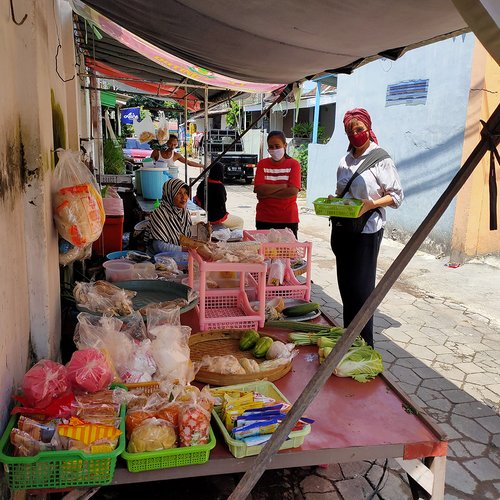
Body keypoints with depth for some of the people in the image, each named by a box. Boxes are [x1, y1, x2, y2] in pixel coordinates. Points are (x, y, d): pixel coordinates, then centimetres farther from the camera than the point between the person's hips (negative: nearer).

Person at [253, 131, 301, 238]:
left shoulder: (294, 164, 1)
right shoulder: (262, 164, 6)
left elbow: (293, 191, -12)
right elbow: (259, 189, -8)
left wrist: (268, 194, -11)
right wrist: (283, 186, -11)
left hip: (288, 219, -1)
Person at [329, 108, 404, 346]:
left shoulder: (380, 159, -8)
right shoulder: (345, 161, 10)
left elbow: (397, 195, -7)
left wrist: (372, 204, -23)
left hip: (366, 231, -6)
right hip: (342, 228, 7)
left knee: (361, 287, -4)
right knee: (345, 284, 12)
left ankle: (364, 343, 9)